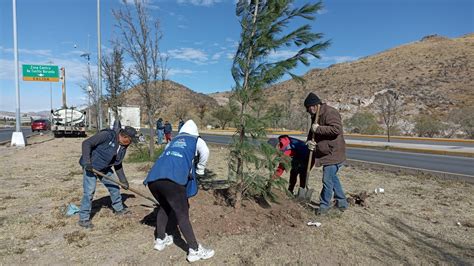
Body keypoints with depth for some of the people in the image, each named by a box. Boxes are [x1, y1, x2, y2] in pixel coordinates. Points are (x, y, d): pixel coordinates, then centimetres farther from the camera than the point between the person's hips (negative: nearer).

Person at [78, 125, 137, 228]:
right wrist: (87, 162, -32)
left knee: (114, 187, 13)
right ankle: (84, 219, 3)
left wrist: (123, 180, 7)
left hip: (105, 168, 8)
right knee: (89, 191, -10)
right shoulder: (107, 135, -25)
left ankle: (119, 209, 33)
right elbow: (86, 143, -25)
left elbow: (118, 164, 9)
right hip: (91, 166, -8)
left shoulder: (123, 147, -1)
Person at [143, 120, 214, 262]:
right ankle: (195, 250, 6)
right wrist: (199, 171, 16)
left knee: (165, 206, 28)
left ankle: (160, 240, 37)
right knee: (182, 214, 3)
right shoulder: (197, 140, 22)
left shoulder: (172, 141, 35)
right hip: (172, 179, -5)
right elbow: (205, 153, 1)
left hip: (153, 179, 6)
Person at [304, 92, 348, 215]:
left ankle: (324, 205, 11)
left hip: (333, 154, -10)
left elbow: (336, 129, -30)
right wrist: (309, 141, -6)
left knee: (327, 180, -4)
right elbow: (312, 132, 15)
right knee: (332, 178, 20)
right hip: (326, 153, 10)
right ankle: (342, 202, 35)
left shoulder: (330, 113, -19)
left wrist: (318, 129, -24)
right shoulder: (315, 116, 11)